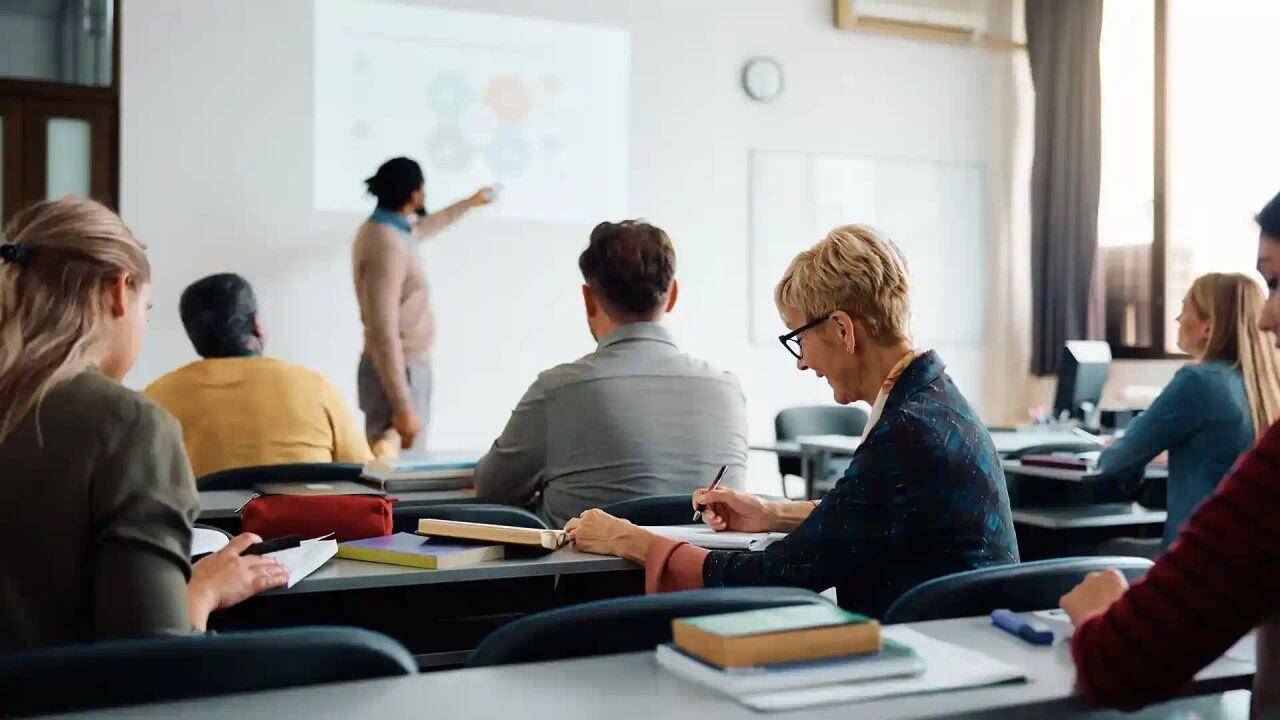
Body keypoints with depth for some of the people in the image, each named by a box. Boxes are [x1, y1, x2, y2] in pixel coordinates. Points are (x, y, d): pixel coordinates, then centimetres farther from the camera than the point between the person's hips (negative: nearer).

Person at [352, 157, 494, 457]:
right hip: (400, 372, -10)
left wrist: (470, 203, 48)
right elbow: (383, 333, -27)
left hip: (406, 367, 10)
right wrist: (403, 407, -29)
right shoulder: (387, 246, -22)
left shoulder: (386, 228, 9)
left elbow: (423, 227, 35)